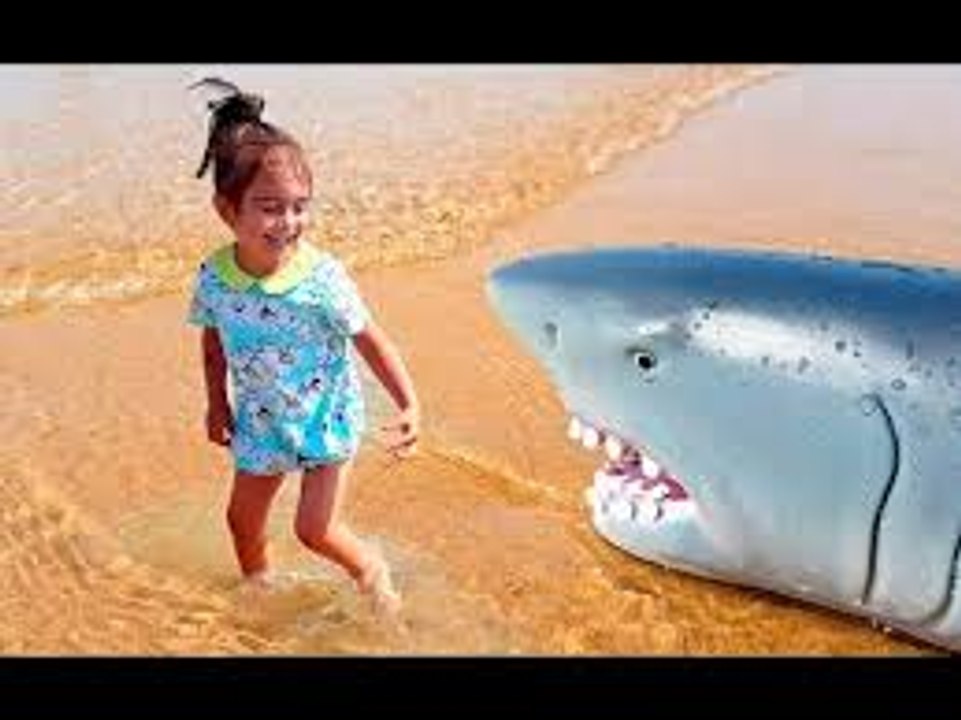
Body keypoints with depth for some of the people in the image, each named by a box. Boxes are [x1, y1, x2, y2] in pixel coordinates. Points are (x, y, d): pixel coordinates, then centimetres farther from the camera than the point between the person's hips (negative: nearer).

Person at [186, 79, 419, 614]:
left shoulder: (322, 278, -28)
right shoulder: (215, 277, -16)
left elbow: (374, 343, -20)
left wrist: (410, 405, -29)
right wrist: (218, 404, 7)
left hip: (326, 419, -4)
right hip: (261, 423, 5)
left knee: (316, 529, -2)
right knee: (243, 519, 20)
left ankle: (371, 567, 32)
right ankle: (258, 585, 51)